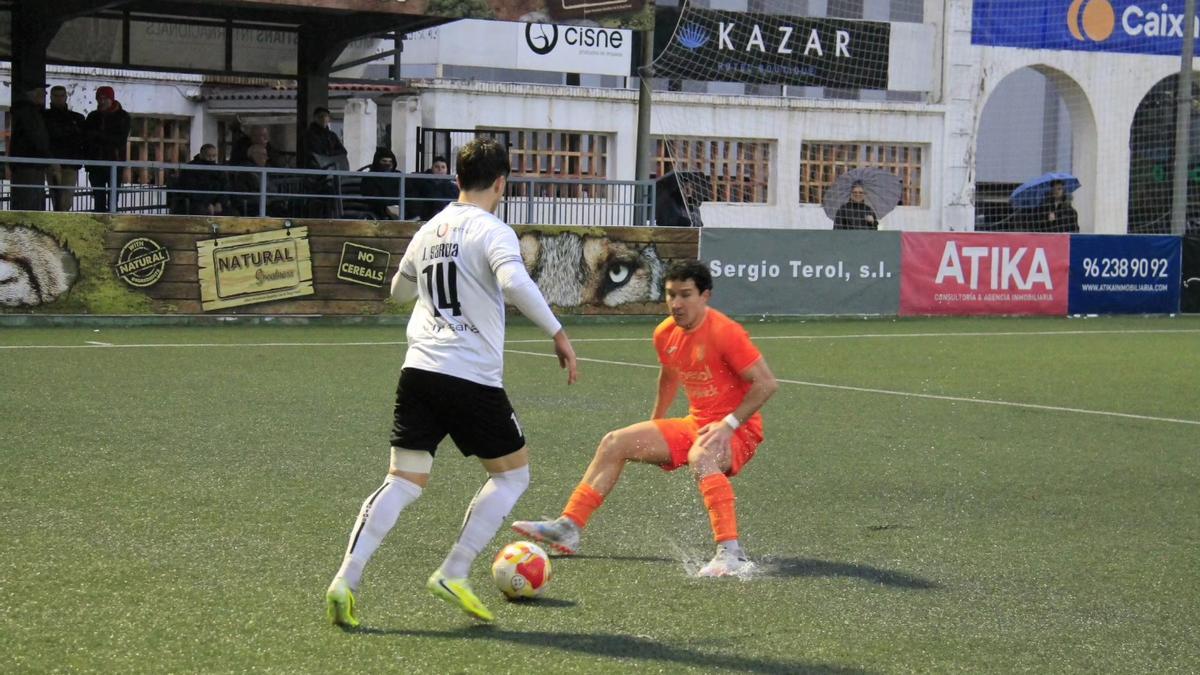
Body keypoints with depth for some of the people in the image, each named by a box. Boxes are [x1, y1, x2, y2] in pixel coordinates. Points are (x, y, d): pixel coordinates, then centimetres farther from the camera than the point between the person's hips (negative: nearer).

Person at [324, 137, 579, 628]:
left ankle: (345, 580, -9)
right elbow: (515, 283, -25)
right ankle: (452, 575, 5)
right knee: (513, 473, 13)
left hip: (419, 370, 6)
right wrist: (558, 334, -18)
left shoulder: (428, 231, 17)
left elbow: (399, 289, 34)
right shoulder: (492, 231, -5)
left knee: (403, 482, 7)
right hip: (473, 379, -6)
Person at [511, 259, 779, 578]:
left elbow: (767, 383, -21)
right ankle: (568, 528, 7)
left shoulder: (725, 333, -21)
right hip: (696, 423, 8)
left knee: (701, 456, -41)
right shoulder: (665, 334, 3)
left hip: (738, 429, -8)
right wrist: (653, 425, 28)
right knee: (615, 443, 4)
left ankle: (732, 554, -45)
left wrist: (728, 424, -25)